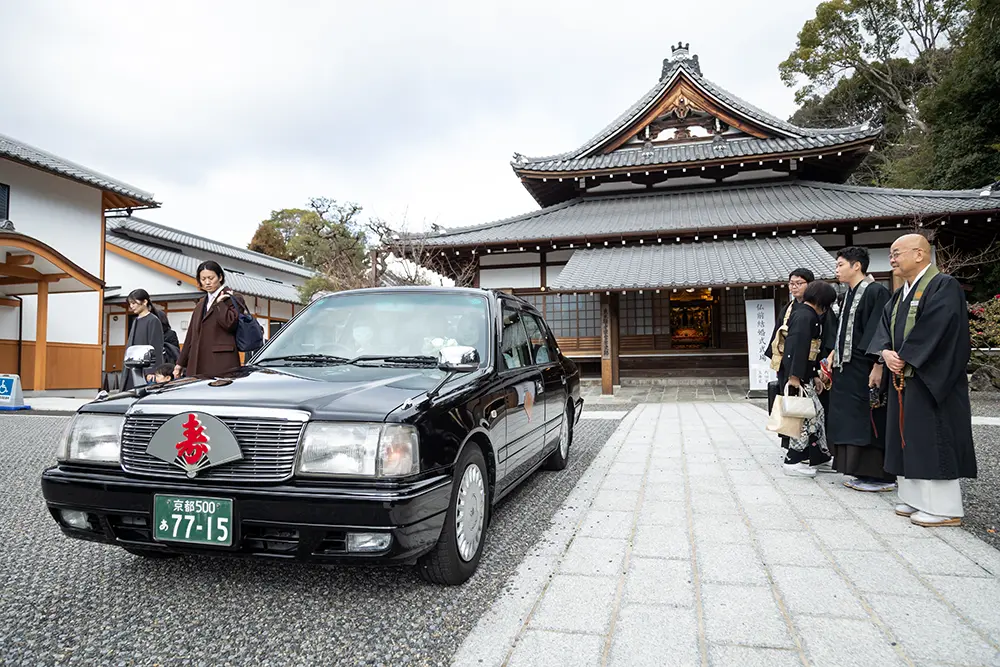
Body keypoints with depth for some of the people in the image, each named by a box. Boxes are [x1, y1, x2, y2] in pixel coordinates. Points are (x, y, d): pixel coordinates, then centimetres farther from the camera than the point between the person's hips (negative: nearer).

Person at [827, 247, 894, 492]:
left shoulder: (876, 292, -12)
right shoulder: (849, 295, 14)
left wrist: (878, 367, -21)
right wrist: (834, 352, 12)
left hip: (865, 369, -9)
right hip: (846, 369, 9)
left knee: (870, 421, -3)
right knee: (851, 422, 11)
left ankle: (880, 476, 7)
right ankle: (863, 472, 20)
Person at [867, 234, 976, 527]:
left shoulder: (944, 286, -10)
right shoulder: (899, 295, 17)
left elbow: (935, 328, -21)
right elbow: (884, 326, 10)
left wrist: (904, 357, -16)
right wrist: (886, 352, -9)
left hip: (931, 379, -9)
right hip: (903, 378, 9)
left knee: (933, 440, -6)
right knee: (908, 437, 10)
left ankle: (944, 507, 3)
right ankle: (916, 498, 18)